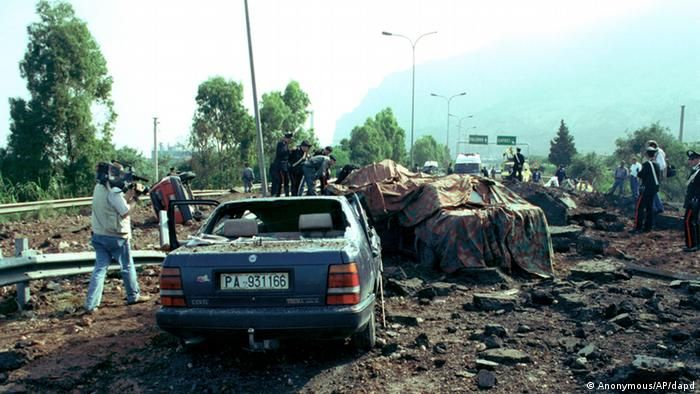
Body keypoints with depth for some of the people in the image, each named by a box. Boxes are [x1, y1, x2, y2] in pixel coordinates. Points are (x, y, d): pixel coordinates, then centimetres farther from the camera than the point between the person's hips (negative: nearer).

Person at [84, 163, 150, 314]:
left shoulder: (98, 188, 6)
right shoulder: (114, 192, -20)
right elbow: (125, 212, -18)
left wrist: (129, 194, 4)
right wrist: (133, 199, -6)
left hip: (99, 236, 7)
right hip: (116, 237, -7)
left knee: (99, 268, 6)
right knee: (127, 267, 11)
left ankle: (91, 304, 1)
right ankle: (133, 296, 25)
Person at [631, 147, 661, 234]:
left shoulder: (647, 164, -14)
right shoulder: (657, 164, 10)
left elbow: (640, 175, -15)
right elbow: (658, 176, 19)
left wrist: (638, 173, 7)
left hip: (647, 188, -8)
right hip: (654, 188, 8)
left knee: (639, 207, -5)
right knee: (650, 207, 13)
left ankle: (638, 227, -8)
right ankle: (648, 227, 17)